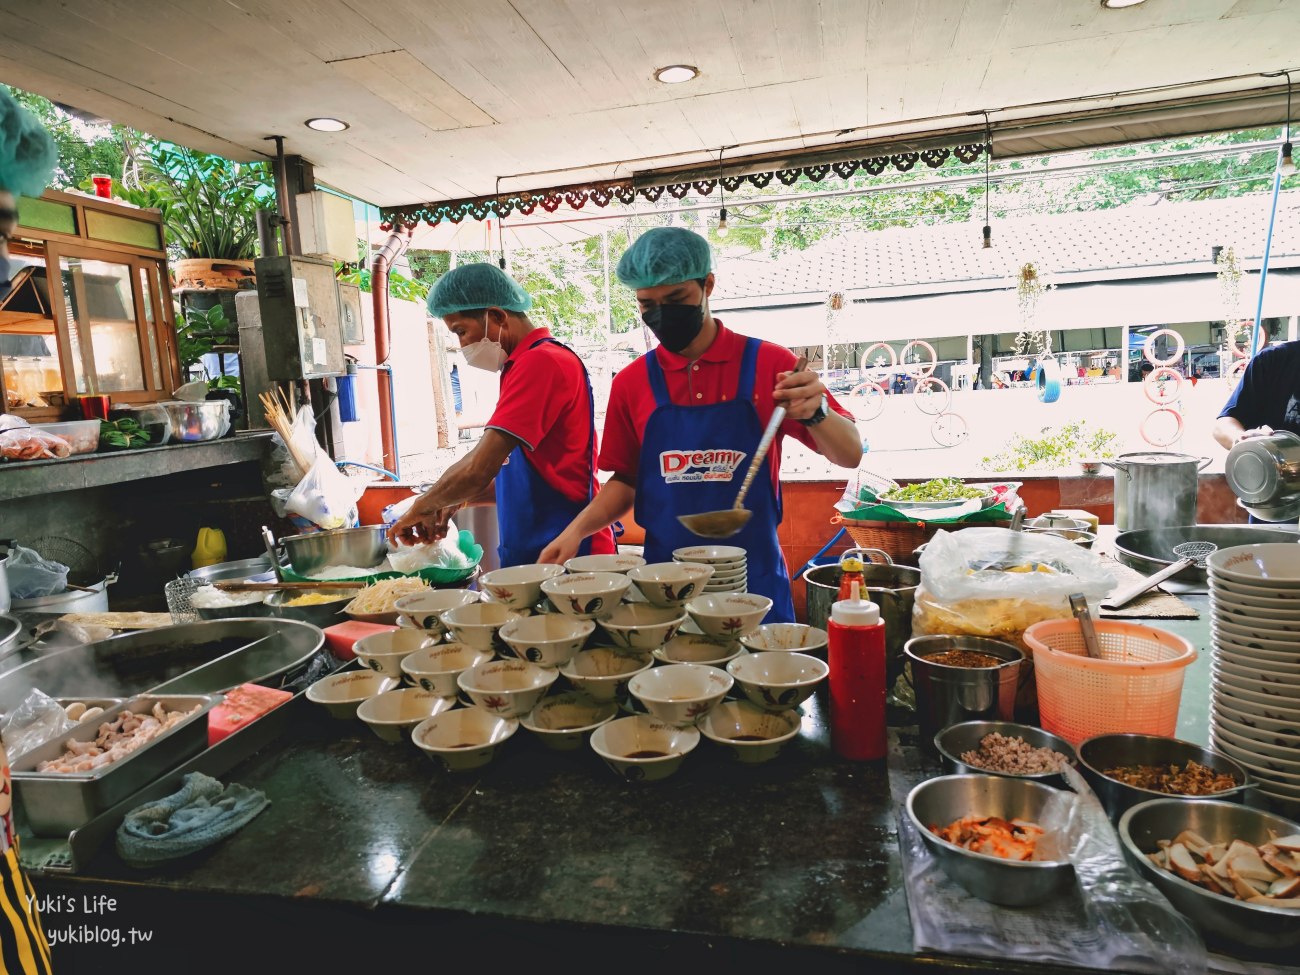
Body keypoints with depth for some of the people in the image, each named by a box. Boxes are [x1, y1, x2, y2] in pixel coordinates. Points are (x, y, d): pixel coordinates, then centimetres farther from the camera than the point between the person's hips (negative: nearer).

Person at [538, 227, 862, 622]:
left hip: (753, 578, -1)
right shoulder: (632, 382, 2)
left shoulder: (768, 364, -4)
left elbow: (849, 455, -3)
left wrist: (815, 412, -23)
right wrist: (577, 529, -4)